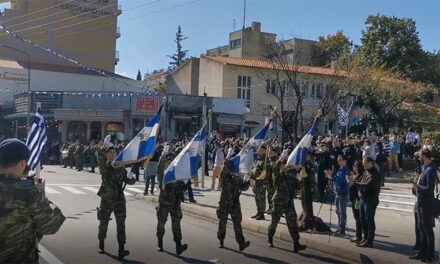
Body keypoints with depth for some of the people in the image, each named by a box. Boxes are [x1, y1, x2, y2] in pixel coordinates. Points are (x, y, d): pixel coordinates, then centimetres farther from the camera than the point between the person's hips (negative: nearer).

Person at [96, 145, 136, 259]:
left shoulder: (121, 168, 5)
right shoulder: (104, 167, -6)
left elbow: (128, 181, 11)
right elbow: (100, 157, -27)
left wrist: (131, 178, -13)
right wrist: (104, 148, -46)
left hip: (119, 200, 2)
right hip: (106, 199, -2)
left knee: (121, 224, -5)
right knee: (103, 223, 12)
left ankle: (121, 250, -5)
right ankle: (101, 245, 34)